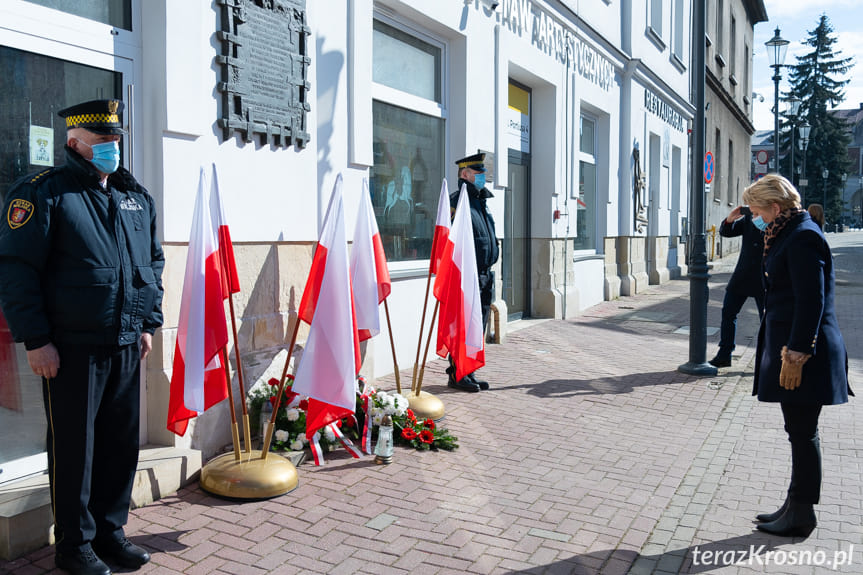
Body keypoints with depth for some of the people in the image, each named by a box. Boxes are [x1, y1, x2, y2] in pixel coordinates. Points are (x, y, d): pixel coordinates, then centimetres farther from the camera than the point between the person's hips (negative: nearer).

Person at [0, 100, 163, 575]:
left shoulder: (136, 197, 13)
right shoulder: (42, 193, -5)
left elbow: (154, 261, 19)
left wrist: (148, 323, 14)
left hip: (127, 346, 6)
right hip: (71, 348, -6)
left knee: (122, 443, 13)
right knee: (74, 447, 5)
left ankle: (109, 528, 29)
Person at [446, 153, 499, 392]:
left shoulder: (480, 201, 19)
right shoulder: (457, 201, -10)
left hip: (484, 275, 9)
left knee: (478, 326, 12)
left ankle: (469, 372, 21)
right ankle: (456, 375, 6)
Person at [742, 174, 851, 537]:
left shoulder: (803, 237, -16)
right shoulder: (789, 234, 15)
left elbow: (811, 300, -22)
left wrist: (797, 355, -22)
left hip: (803, 353, -10)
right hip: (788, 346, 10)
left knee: (803, 433, 0)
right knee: (799, 433, 16)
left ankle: (801, 516, 12)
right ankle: (795, 506, 27)